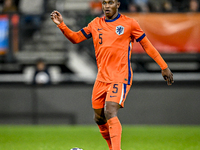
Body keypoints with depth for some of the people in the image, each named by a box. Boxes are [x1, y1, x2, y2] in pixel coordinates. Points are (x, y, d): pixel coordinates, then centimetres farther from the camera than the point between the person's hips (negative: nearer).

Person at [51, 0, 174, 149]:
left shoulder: (129, 23, -1)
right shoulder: (96, 24, 11)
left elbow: (147, 45, 3)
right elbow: (75, 38, 14)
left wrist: (164, 67, 3)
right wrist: (61, 25, -3)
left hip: (121, 77, -6)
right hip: (102, 78, 6)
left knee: (110, 112, -25)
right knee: (99, 118, 9)